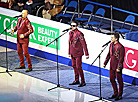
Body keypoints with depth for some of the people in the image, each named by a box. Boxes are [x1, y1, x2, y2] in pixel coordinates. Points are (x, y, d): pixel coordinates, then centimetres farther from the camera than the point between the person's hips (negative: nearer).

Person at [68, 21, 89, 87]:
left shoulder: (79, 34, -17)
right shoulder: (70, 33, 7)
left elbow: (84, 44, -16)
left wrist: (86, 54, -16)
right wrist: (69, 53, 20)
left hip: (78, 53, -8)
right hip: (72, 53, 8)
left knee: (78, 67, -8)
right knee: (74, 66, 14)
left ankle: (83, 82, 0)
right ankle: (76, 80, 25)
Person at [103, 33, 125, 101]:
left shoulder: (120, 47, -17)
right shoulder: (111, 45, 6)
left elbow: (121, 58, -17)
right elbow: (109, 54, 15)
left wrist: (119, 68, -19)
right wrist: (105, 63, 13)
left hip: (117, 66, -8)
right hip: (112, 66, 8)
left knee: (119, 81, 4)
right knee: (112, 79, 14)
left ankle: (120, 95, 15)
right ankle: (115, 93, 28)